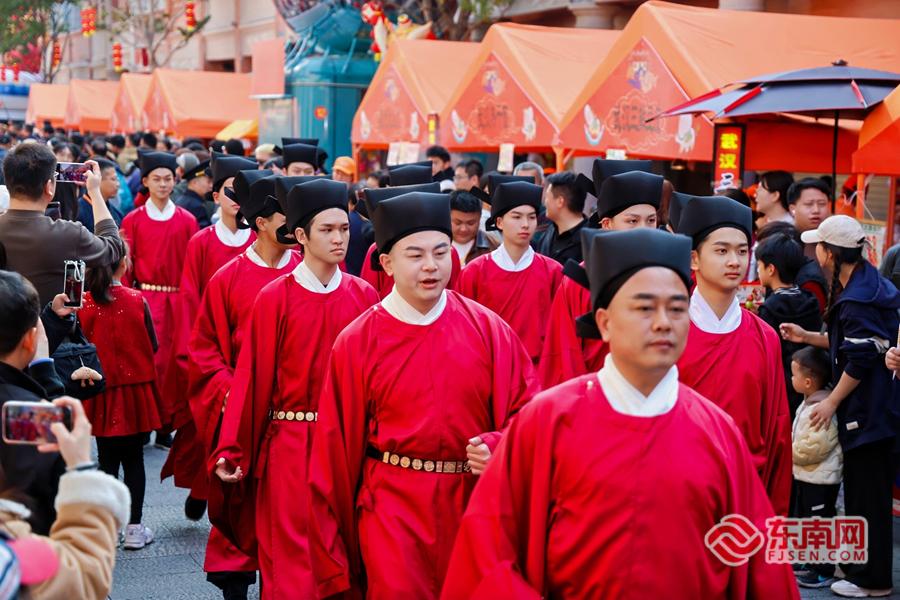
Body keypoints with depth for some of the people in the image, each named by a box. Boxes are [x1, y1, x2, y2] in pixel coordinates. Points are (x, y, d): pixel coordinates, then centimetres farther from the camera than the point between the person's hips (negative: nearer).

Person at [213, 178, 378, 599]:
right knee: (292, 556, 3)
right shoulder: (274, 299, -6)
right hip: (290, 445, -2)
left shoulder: (363, 296, 2)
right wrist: (232, 451, -7)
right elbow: (253, 378, -6)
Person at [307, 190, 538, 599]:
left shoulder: (488, 329, -2)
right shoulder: (356, 343, -4)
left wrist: (496, 446, -17)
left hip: (474, 503, 2)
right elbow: (337, 445, 1)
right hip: (393, 507, -2)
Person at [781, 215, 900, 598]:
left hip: (867, 411, -10)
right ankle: (859, 562, 30)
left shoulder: (857, 300, -21)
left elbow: (860, 360, -21)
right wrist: (806, 337, 15)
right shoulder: (866, 284, 10)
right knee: (862, 486, 18)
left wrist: (831, 402, -13)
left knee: (867, 493, -1)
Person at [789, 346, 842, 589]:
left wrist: (790, 452, -13)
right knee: (805, 521, 19)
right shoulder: (808, 403, 8)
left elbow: (814, 447, -27)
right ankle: (811, 563, 31)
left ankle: (824, 571, 8)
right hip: (806, 475, 11)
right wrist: (791, 450, 4)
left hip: (820, 479, -11)